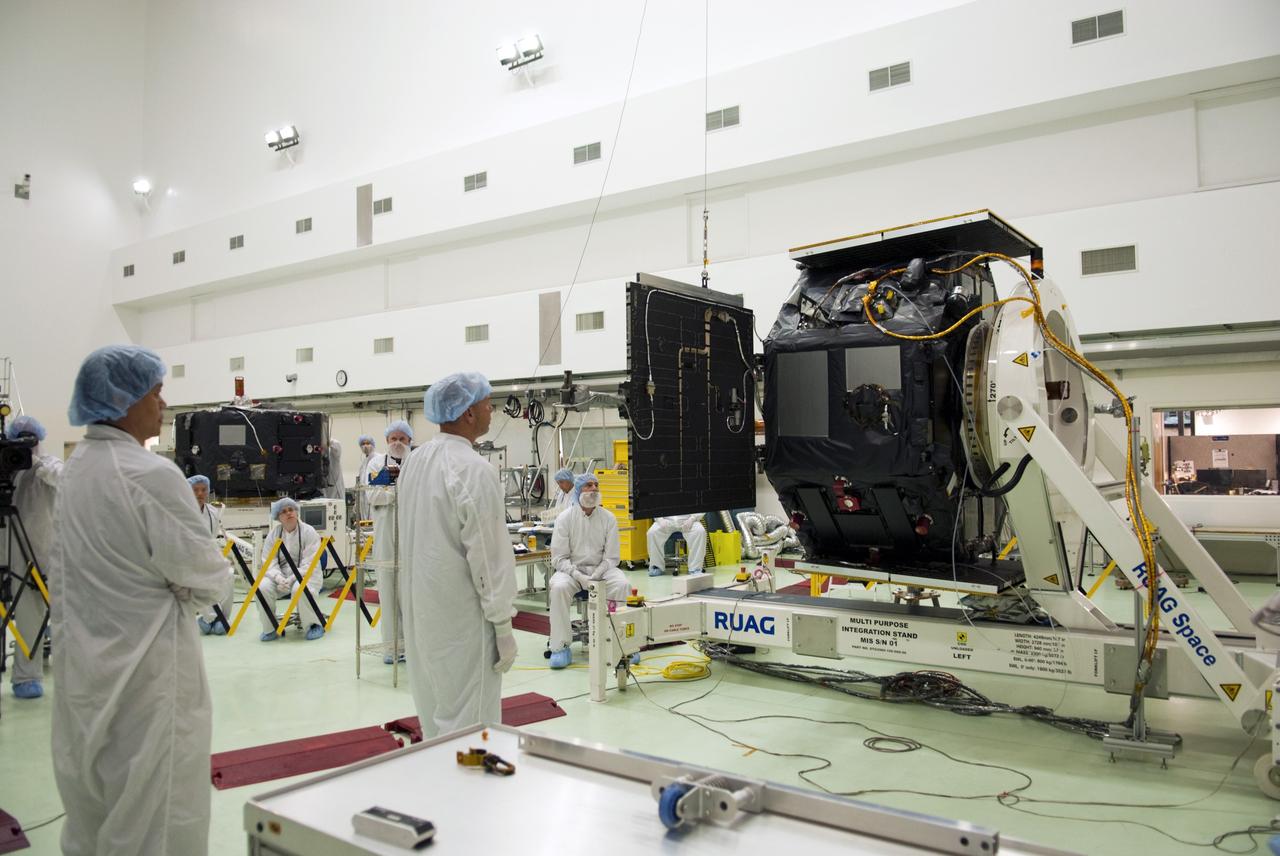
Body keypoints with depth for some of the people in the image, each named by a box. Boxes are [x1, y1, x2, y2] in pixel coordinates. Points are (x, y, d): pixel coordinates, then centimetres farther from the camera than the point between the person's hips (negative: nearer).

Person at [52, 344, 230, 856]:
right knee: (153, 812, 6)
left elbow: (65, 570, 14)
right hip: (146, 667, -8)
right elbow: (205, 578, -16)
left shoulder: (75, 469, 6)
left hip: (86, 661, 9)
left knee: (94, 804, 22)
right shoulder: (150, 475, -21)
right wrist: (211, 580, 3)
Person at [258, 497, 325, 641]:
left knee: (299, 589, -36)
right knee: (263, 587, -25)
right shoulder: (273, 534, 3)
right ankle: (270, 628, -6)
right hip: (280, 575, 4)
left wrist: (291, 579, -27)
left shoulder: (309, 532, -9)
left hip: (306, 574, -4)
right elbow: (270, 562, -4)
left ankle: (315, 625, -12)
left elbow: (309, 564, -15)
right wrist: (279, 578, -24)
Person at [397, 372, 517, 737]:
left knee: (435, 712, 20)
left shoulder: (415, 460, 6)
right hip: (462, 615, -9)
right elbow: (488, 554, -19)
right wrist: (502, 624, -12)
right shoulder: (473, 470, -20)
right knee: (467, 721, 0)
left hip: (423, 607, 9)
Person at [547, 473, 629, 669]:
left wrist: (595, 577, -15)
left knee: (621, 585, -29)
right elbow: (559, 558, -5)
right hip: (571, 569, -1)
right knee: (558, 587, -33)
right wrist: (579, 576, -20)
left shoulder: (608, 519, 3)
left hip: (601, 569, 1)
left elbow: (611, 557, 2)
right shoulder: (565, 518, -2)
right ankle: (561, 647, -26)